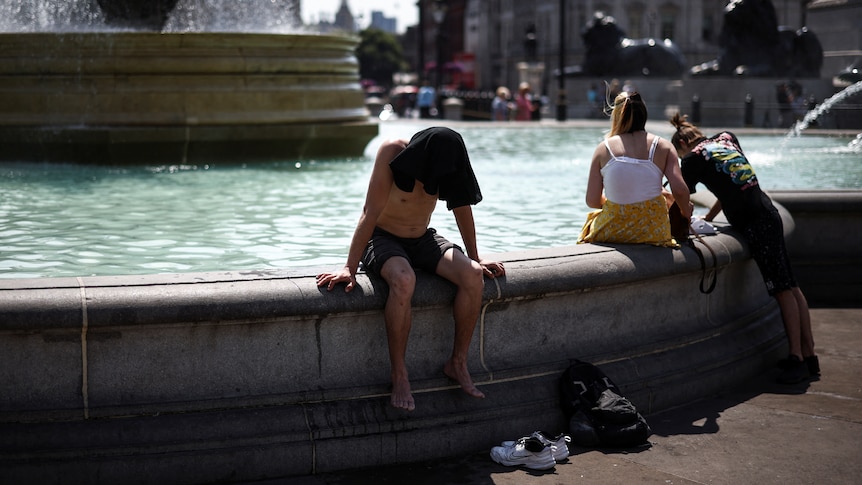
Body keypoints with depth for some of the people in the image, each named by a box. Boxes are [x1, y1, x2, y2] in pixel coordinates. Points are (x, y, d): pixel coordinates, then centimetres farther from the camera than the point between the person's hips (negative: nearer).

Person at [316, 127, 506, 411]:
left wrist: (475, 259, 12)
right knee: (403, 281, -38)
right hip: (383, 238, -5)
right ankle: (399, 375, -24)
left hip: (423, 239, 5)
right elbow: (370, 214, -25)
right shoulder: (392, 153, -25)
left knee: (473, 276, -22)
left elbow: (462, 207, 5)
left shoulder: (447, 163, -11)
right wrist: (350, 268, -26)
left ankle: (458, 363, -6)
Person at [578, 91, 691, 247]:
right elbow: (680, 190, -10)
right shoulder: (663, 146, -2)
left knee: (592, 217, 34)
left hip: (611, 233, 0)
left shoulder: (603, 149, -2)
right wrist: (686, 212, 12)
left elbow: (592, 201, -3)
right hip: (654, 232, 0)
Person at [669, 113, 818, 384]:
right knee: (790, 286, 7)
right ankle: (808, 354, 11)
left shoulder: (693, 158, -1)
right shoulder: (727, 139, 19)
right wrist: (708, 218, 29)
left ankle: (798, 359, -8)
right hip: (767, 213, 8)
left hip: (752, 224, -8)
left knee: (783, 290, -9)